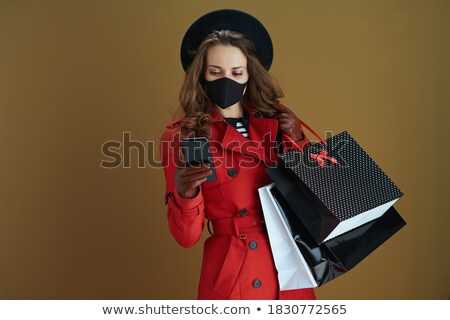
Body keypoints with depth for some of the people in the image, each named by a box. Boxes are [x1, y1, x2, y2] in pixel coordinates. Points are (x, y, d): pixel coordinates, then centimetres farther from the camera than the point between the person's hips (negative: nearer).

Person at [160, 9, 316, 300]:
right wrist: (185, 192, -28)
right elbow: (188, 236, -9)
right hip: (232, 276, -4)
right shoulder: (180, 137, -8)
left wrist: (298, 141, -6)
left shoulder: (275, 120, 1)